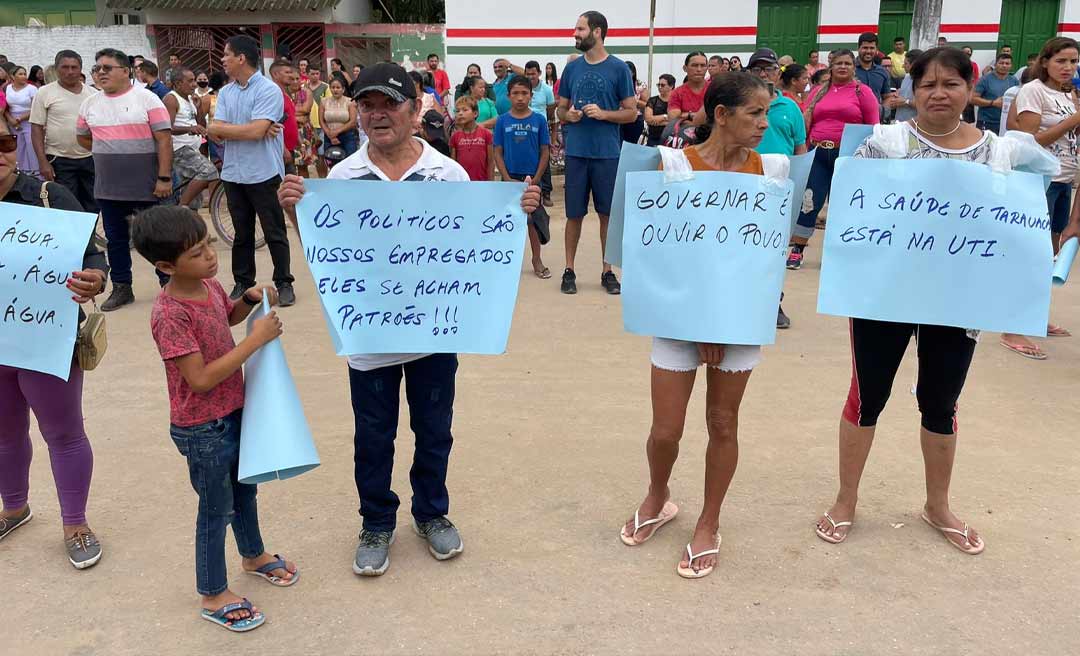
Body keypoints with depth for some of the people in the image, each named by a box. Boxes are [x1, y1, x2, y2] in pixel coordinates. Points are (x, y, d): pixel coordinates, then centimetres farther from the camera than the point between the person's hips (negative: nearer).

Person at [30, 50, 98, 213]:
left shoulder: (93, 94, 7)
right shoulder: (45, 93, -1)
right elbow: (37, 128, -3)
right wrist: (43, 162, -11)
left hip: (91, 158, 3)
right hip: (59, 161, -3)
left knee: (93, 206, 9)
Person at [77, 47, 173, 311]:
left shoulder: (147, 99, -6)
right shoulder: (89, 104, 8)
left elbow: (164, 140, -10)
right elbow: (83, 137, 22)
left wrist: (164, 178, -15)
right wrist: (108, 155, 10)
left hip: (147, 186, -5)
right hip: (107, 188, 5)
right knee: (116, 239, 11)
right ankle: (121, 288, 22)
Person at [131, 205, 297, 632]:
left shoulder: (209, 285, -3)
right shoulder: (170, 314, -28)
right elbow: (201, 379, -30)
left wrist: (251, 300, -1)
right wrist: (255, 341, -29)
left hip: (234, 412, 8)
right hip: (202, 429, -8)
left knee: (245, 488, 26)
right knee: (216, 508, 8)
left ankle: (254, 556, 50)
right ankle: (213, 595, 28)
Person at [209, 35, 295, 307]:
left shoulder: (269, 90, -10)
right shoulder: (225, 93, 9)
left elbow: (256, 131, -19)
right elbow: (215, 131, -1)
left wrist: (225, 128, -6)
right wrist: (250, 129, -12)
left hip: (263, 173, -6)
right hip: (233, 172, 6)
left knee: (274, 232, 2)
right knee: (241, 233, 13)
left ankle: (284, 283, 12)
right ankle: (243, 283, 22)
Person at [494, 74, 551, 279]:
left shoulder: (539, 120, -2)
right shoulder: (502, 121, -1)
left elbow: (545, 152, -1)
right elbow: (498, 153, 0)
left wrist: (535, 180, -8)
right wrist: (507, 179, -9)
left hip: (532, 178, 0)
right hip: (510, 178, 0)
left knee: (532, 218, 7)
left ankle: (537, 259, 21)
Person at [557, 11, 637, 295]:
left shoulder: (618, 68, -2)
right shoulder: (572, 68, 8)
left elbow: (632, 112, -1)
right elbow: (560, 109, 14)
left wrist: (603, 114, -16)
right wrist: (568, 115, -8)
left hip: (608, 153, -2)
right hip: (576, 152, 2)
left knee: (608, 214, 6)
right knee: (574, 214, 6)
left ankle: (607, 271, 17)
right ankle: (569, 270, 17)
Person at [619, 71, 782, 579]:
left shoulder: (769, 168, 0)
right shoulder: (677, 164, -9)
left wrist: (725, 322, -8)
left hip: (741, 313, 2)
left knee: (723, 423, 10)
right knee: (665, 430, 2)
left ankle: (708, 524, 30)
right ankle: (657, 498, 35)